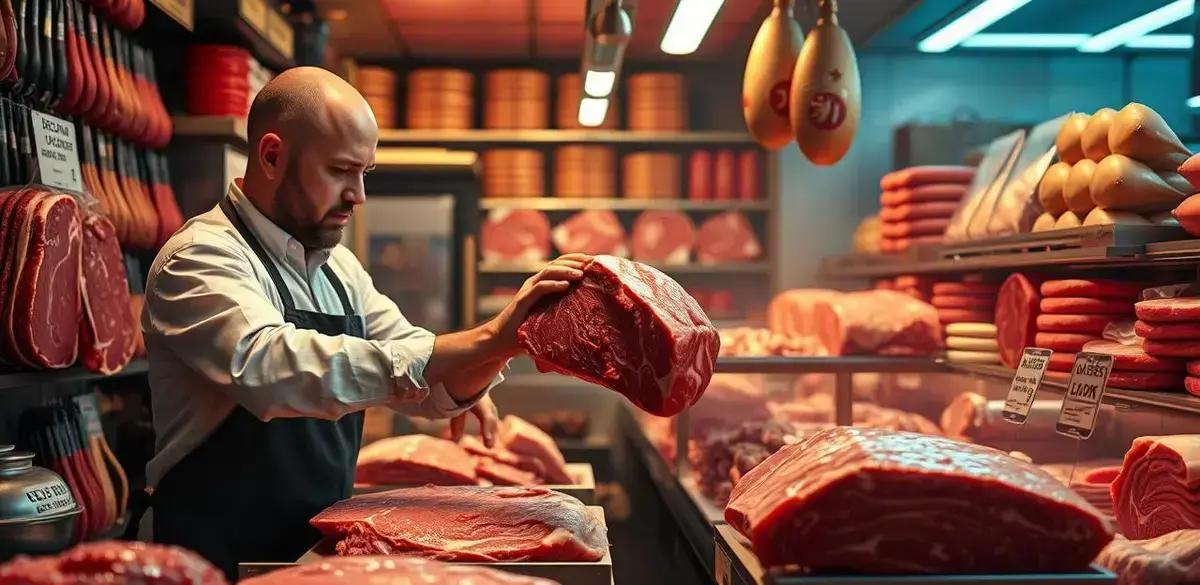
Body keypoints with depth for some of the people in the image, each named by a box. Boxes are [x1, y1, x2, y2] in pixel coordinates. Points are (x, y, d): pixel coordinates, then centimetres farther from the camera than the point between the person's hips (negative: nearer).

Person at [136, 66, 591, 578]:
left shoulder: (339, 268, 10)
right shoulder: (200, 259, -12)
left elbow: (425, 385, 12)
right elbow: (278, 369, -30)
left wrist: (468, 379, -11)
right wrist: (488, 341, -34)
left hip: (323, 549, 6)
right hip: (224, 561, -6)